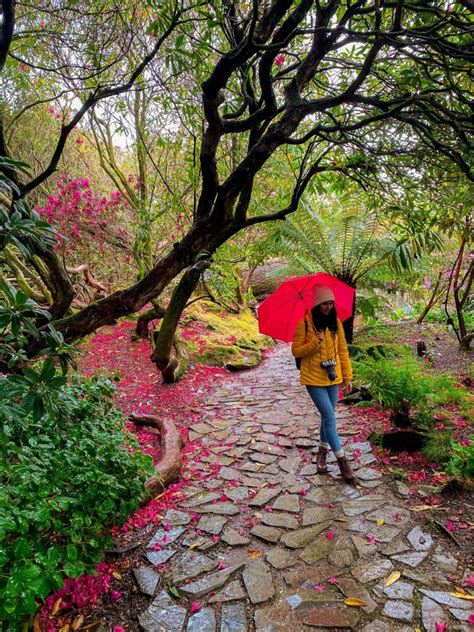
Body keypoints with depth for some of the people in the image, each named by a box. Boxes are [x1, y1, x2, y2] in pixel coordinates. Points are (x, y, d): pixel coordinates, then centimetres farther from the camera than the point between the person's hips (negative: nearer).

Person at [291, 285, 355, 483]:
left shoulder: (336, 323, 2)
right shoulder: (304, 324, -10)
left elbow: (343, 350, 6)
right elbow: (296, 351, -7)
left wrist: (347, 377, 4)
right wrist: (314, 344, -23)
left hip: (333, 378, 5)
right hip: (314, 379, -4)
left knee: (327, 417, 14)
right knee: (330, 417, -7)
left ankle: (322, 452, 34)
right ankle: (342, 461, 4)